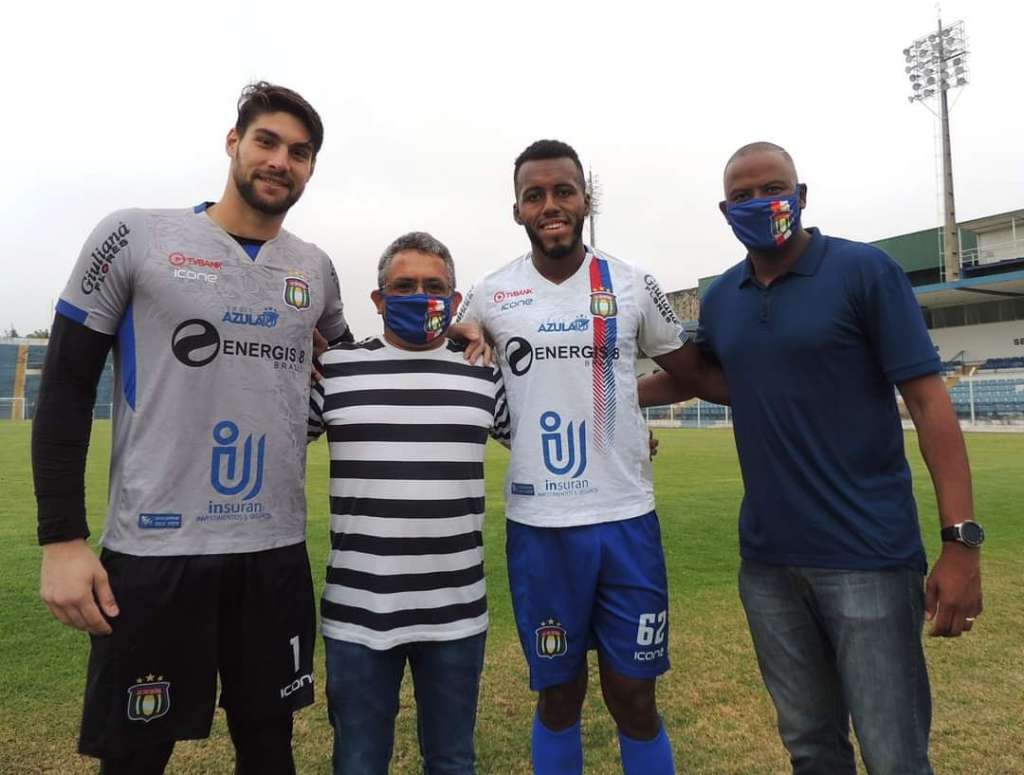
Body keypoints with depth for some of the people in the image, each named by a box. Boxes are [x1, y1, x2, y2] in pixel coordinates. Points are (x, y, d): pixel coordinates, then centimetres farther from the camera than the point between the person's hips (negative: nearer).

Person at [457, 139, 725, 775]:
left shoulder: (632, 285, 1)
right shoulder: (489, 297, 1)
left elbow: (700, 374, 7)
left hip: (627, 518, 0)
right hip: (539, 525, 0)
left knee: (635, 698, 11)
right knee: (559, 694, 16)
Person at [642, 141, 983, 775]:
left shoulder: (864, 271, -5)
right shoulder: (720, 299, 8)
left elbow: (928, 400, -9)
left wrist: (961, 540, -14)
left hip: (867, 556, -4)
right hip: (766, 560, 4)